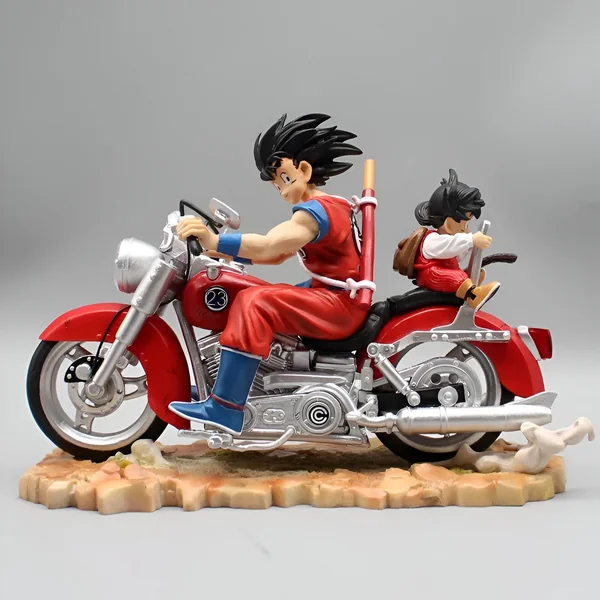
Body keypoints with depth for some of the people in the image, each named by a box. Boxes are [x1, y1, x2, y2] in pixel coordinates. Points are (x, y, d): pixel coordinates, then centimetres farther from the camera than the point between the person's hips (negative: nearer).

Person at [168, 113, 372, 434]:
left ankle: (225, 407, -29)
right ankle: (222, 385, 21)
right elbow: (277, 254, 16)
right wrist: (225, 250, 7)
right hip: (337, 298, 11)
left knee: (254, 303, -26)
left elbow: (268, 245, -31)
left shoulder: (315, 210, -15)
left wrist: (214, 241, -38)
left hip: (339, 304, -11)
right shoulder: (328, 207, 18)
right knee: (256, 300, 18)